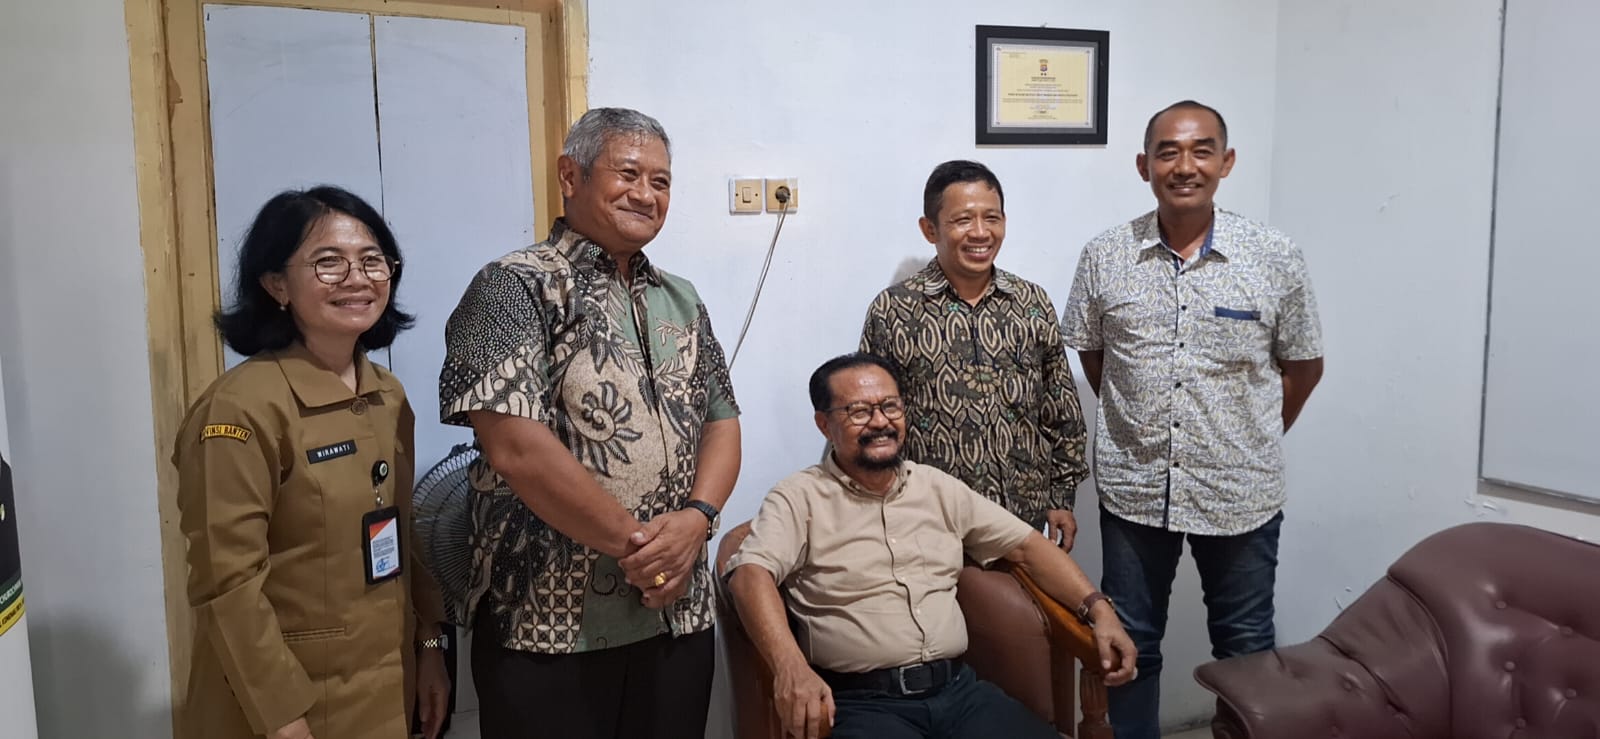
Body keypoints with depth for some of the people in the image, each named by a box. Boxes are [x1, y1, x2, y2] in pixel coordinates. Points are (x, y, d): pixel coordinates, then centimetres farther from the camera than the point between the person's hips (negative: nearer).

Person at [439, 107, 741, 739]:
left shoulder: (681, 302, 13)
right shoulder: (515, 288, -8)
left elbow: (721, 422, 11)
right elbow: (516, 449, -18)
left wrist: (696, 518, -9)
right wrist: (639, 544, -15)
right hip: (548, 628, -6)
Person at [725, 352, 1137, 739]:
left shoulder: (940, 488, 15)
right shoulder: (800, 498, -1)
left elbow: (1026, 545, 17)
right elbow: (751, 575, -17)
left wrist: (1097, 608, 3)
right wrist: (791, 666, -34)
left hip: (958, 690, 5)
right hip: (863, 703, -4)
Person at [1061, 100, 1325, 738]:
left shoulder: (1276, 260, -7)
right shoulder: (1104, 258, -4)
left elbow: (1304, 367, 4)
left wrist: (1253, 440, 5)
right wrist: (1136, 425, 6)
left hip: (1240, 493, -1)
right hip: (1133, 488, 1)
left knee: (1244, 645, 16)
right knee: (1130, 642, 15)